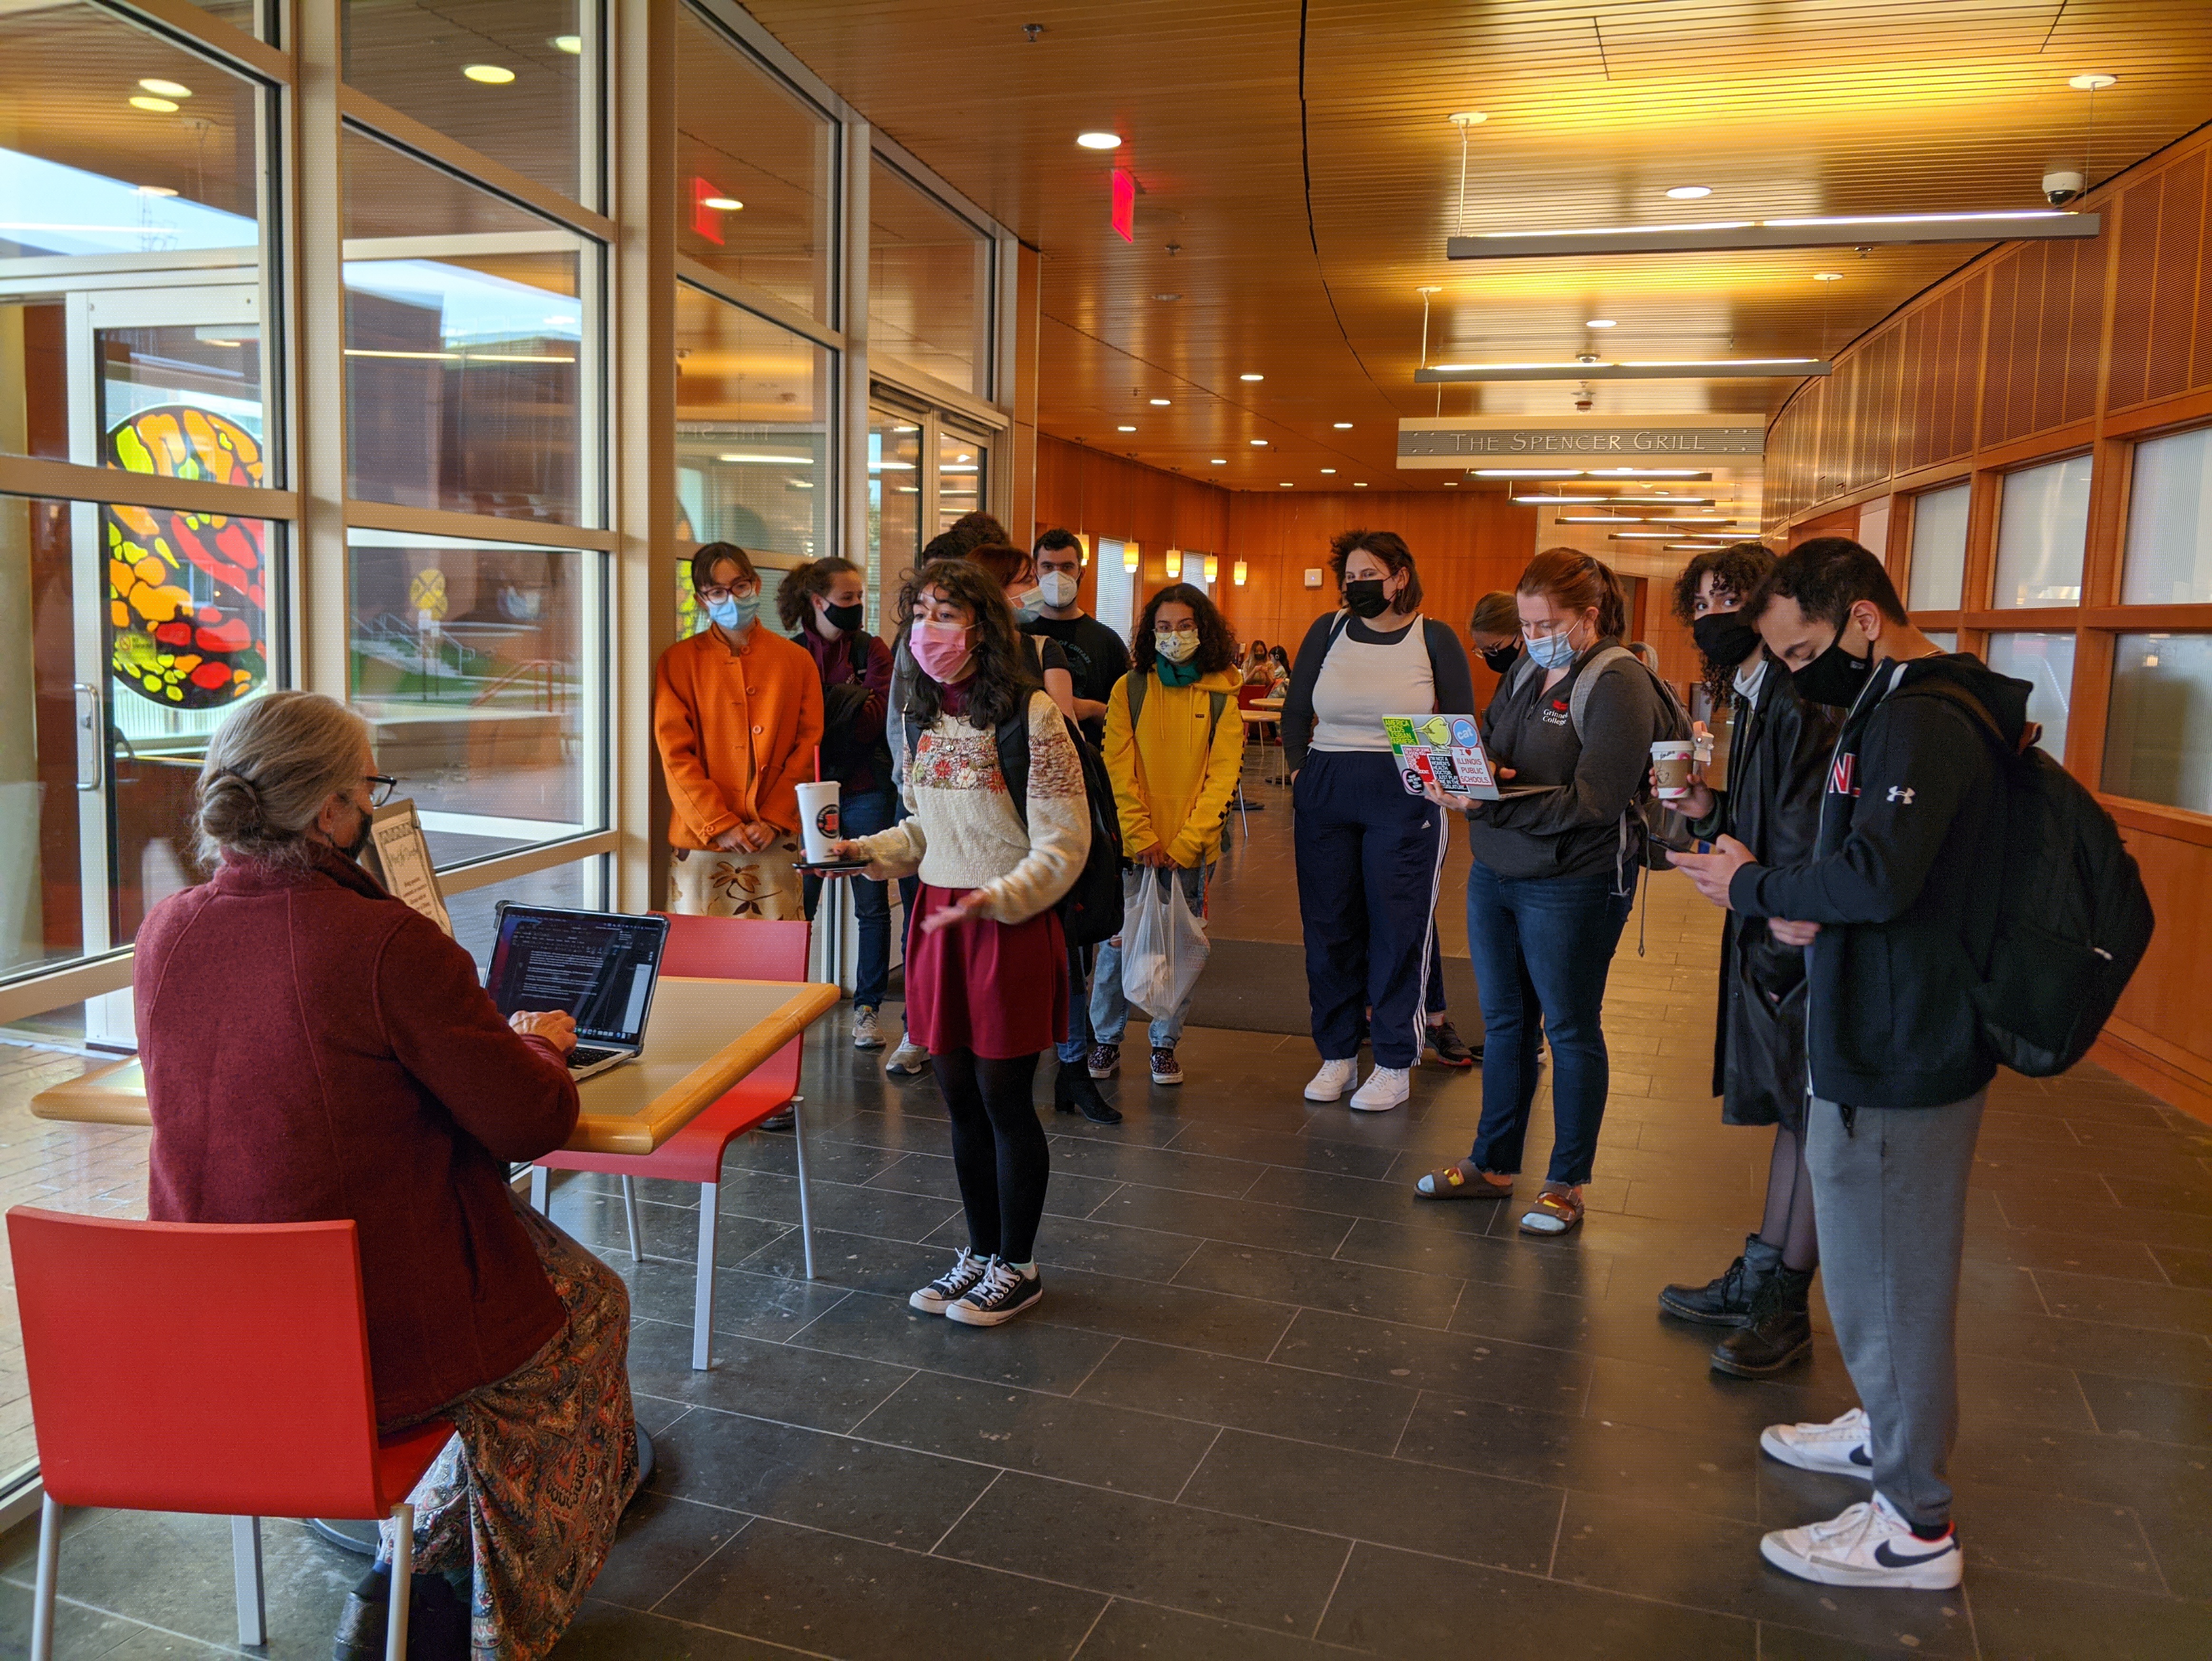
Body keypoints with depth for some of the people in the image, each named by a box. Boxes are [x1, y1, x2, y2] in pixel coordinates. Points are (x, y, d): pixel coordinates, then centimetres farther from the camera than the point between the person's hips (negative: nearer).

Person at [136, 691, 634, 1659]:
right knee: (588, 1303, 20)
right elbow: (533, 1123, -17)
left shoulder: (163, 932, -2)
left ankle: (410, 1569, 34)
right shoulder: (387, 944, -24)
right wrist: (537, 1045, 5)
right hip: (371, 1330, -7)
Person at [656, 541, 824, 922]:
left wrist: (772, 820, -7)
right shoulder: (679, 662, 3)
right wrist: (720, 825, -11)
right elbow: (675, 754, -3)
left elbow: (809, 745, 3)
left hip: (776, 842, 1)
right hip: (702, 844, -1)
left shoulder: (796, 660, 7)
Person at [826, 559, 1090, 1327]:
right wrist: (871, 851, 4)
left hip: (1011, 926, -7)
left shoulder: (1031, 713, -13)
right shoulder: (926, 716, 10)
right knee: (960, 1100, 14)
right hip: (938, 918, 7)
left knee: (1004, 1099, 3)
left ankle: (1017, 1267, 22)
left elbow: (1063, 845, -14)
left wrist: (994, 901, -25)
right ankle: (981, 1251, 31)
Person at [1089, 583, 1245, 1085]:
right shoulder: (1129, 689, 1)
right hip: (1132, 842, 0)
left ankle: (1165, 1043, 22)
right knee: (1118, 941, 2)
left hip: (1192, 847, 1)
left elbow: (1223, 776, -2)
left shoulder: (1221, 697, 3)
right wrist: (1142, 838, -11)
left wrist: (1187, 841, -10)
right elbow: (1119, 771, -3)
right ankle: (1106, 1039, 18)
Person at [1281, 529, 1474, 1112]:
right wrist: (1301, 773, 3)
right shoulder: (1327, 632, 8)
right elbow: (1295, 712, 13)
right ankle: (1337, 1053, 20)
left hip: (1404, 801, -3)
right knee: (1328, 925, 6)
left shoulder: (1434, 638, 1)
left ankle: (1394, 1065, 12)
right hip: (1325, 796, 3)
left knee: (1398, 928, 0)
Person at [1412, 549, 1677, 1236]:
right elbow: (1487, 746, 11)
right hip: (1495, 873, 7)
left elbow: (1593, 801, -22)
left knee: (1571, 1031, 7)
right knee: (1504, 1022, 16)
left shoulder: (1618, 684, -14)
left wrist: (1490, 805, -28)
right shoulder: (1527, 673, 9)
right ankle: (1492, 1164, 29)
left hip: (1572, 888, -7)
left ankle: (1567, 1182, 22)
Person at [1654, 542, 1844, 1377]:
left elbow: (1813, 841, -24)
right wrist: (1709, 808, 0)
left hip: (1807, 943, -9)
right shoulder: (1753, 699, 12)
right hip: (1769, 935, 9)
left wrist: (1779, 944, -23)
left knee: (1812, 1124, 4)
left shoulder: (1806, 703, -19)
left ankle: (1785, 1310, 18)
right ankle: (1760, 1278, 32)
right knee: (1790, 1112, 19)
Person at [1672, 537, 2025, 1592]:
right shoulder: (1902, 707, 13)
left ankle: (1914, 1524, 15)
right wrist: (1813, 908, 0)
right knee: (1888, 1264, 23)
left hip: (1898, 1060, -10)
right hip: (1891, 1041, 10)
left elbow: (1879, 874, -32)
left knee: (1885, 1275, 1)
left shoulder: (1923, 723, -20)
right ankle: (1892, 1430, 41)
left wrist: (1754, 890, -16)